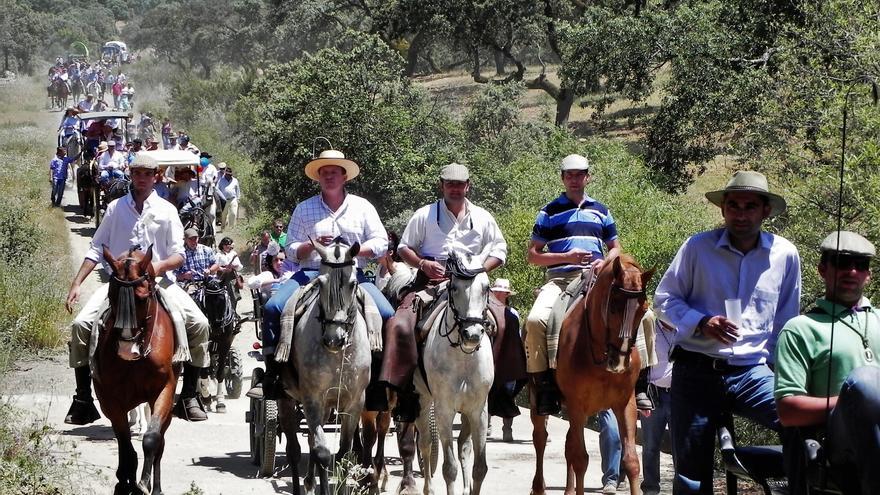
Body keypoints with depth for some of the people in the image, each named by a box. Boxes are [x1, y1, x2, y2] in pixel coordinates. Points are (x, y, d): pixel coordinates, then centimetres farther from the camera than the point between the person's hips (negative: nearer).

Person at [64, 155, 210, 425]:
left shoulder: (166, 210, 6)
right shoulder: (116, 208, 8)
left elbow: (178, 255, 3)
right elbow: (96, 250, 9)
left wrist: (159, 266, -19)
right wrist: (76, 284, 0)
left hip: (158, 281, 0)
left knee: (199, 324, -18)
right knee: (80, 324, -19)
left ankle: (188, 396, -4)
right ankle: (83, 400, -8)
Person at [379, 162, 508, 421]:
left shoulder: (483, 218, 16)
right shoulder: (425, 215, 12)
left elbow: (499, 250, 17)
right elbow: (404, 247, 13)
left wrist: (481, 268, -2)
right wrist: (423, 264, -6)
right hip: (431, 280, -1)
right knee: (400, 324, -25)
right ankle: (403, 388, -24)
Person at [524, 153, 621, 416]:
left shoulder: (601, 211, 19)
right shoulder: (550, 212, 10)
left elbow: (615, 248, 24)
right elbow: (533, 254, 7)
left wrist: (605, 262, 0)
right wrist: (567, 257, -8)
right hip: (559, 279, -2)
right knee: (535, 320, -32)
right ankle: (542, 383, -21)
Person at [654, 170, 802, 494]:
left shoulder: (785, 255, 2)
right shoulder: (697, 248, -3)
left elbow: (786, 320, 11)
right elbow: (665, 297, 4)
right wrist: (700, 322, -13)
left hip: (753, 373, 1)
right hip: (696, 371, 0)